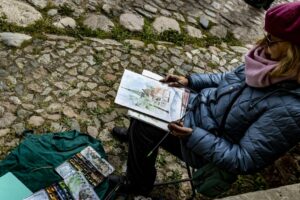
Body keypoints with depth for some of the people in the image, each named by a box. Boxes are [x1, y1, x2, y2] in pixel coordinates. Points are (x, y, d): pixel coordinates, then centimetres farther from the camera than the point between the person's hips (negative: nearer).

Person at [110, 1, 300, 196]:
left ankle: (139, 184, 19)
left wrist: (193, 136, -31)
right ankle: (135, 134, 43)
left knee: (144, 126, -9)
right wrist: (189, 80, 0)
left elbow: (244, 160, -27)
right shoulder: (270, 66, -10)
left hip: (208, 146, -7)